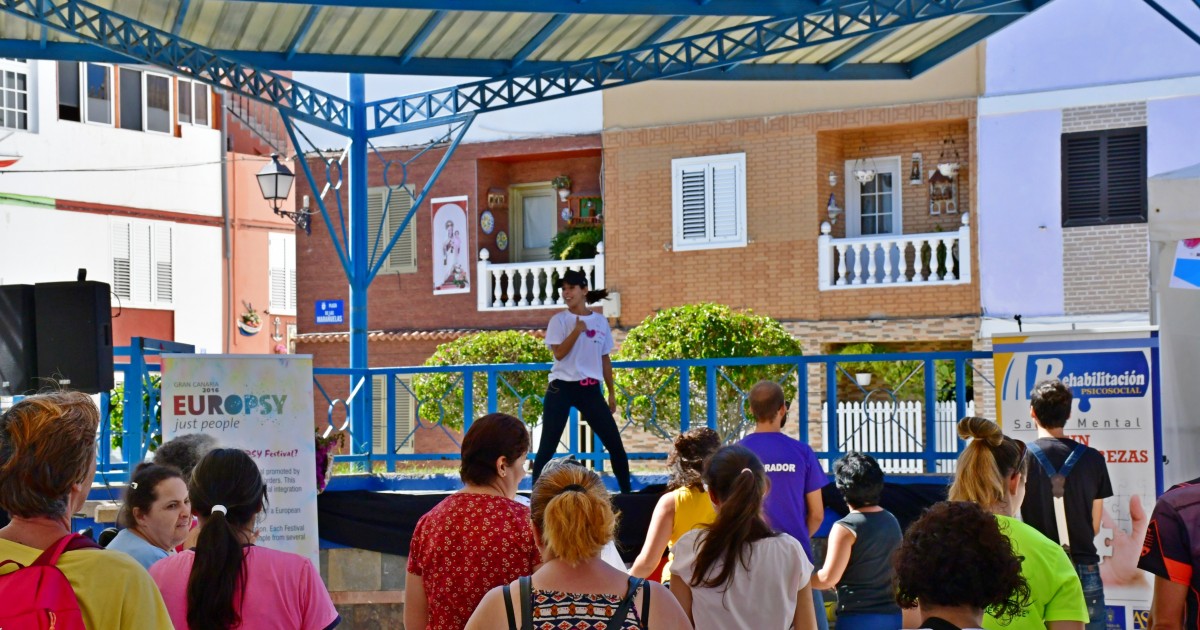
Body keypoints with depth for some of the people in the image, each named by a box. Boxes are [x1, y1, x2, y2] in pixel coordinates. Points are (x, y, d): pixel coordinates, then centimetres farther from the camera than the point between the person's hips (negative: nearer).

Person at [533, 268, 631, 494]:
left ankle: (627, 490, 10)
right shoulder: (559, 320, -2)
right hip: (562, 388, -3)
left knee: (614, 442, 0)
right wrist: (577, 330, -23)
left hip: (590, 390, 3)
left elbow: (605, 359, 14)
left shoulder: (600, 321, 8)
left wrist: (611, 392, 14)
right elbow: (559, 353, -14)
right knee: (548, 445, -4)